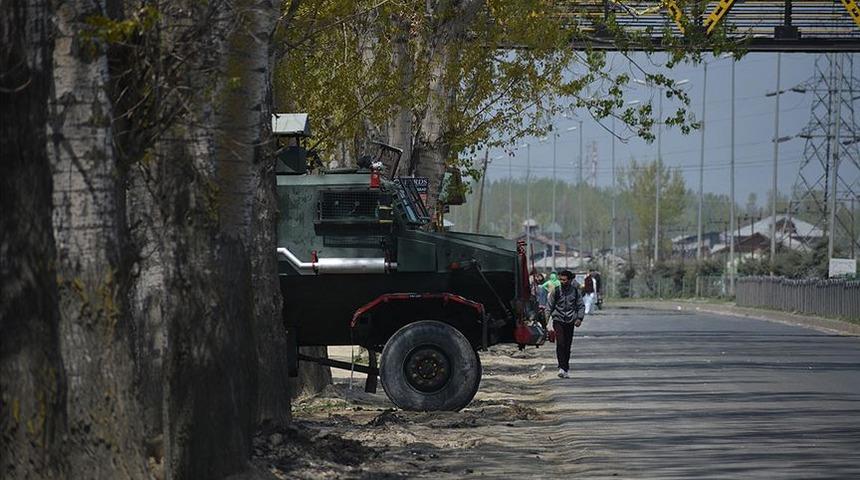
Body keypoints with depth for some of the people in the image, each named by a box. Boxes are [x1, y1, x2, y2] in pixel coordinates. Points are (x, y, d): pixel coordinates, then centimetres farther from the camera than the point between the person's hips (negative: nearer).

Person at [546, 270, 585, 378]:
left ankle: (566, 369, 15)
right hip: (558, 320, -2)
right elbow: (550, 306, 6)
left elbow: (581, 306, 9)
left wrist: (579, 318, -6)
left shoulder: (575, 291, 4)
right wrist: (548, 321, 2)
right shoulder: (556, 291, 0)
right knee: (560, 344, -17)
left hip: (570, 321, 2)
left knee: (568, 346, 6)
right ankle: (562, 368, -22)